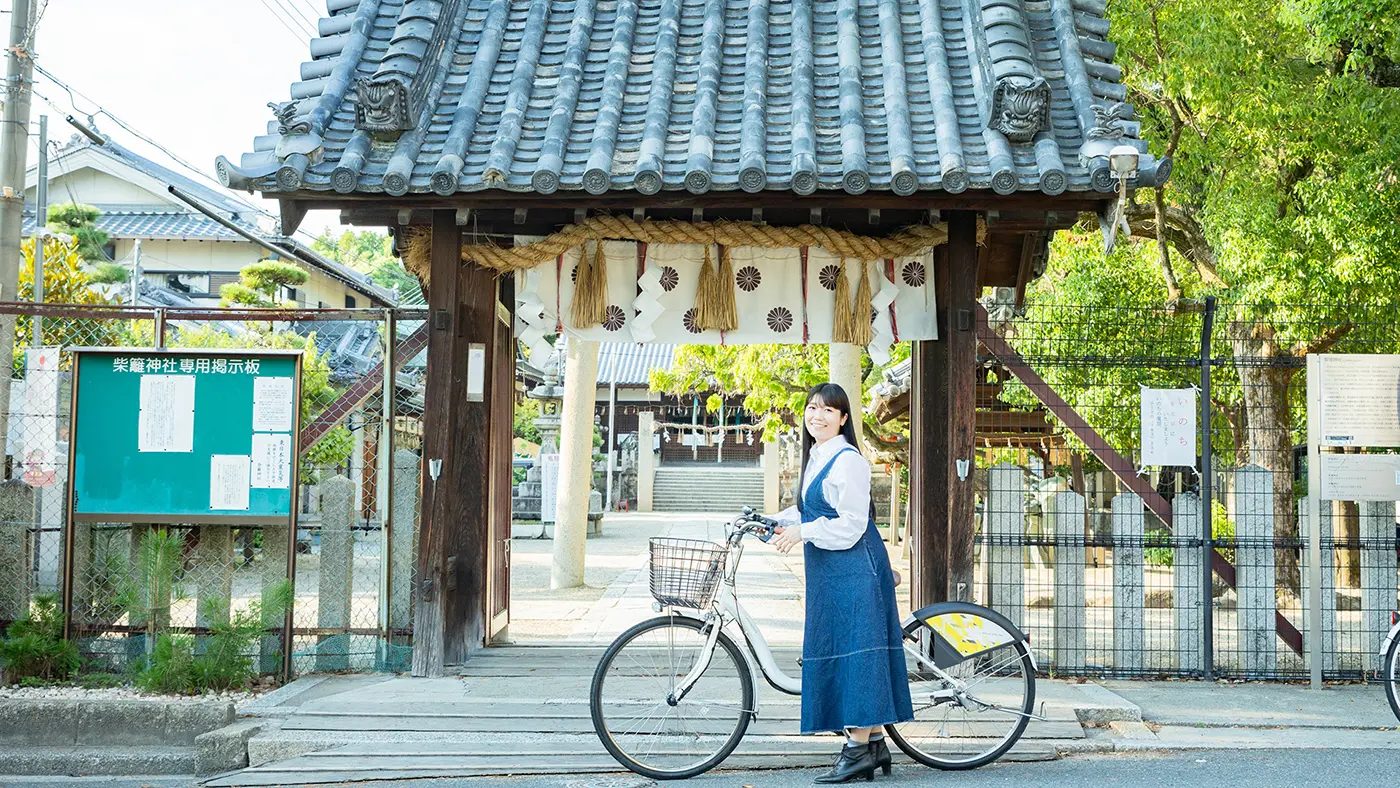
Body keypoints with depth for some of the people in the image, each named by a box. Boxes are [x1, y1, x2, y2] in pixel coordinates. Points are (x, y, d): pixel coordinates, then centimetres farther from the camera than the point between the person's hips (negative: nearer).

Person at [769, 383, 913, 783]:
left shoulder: (847, 461, -13)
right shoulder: (815, 459, 16)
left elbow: (850, 524, -17)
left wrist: (802, 532, -19)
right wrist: (775, 522, 14)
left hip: (853, 569, -10)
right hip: (828, 571, 10)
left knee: (854, 652, -9)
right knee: (839, 651, 10)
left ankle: (859, 748, -7)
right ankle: (874, 742, 16)